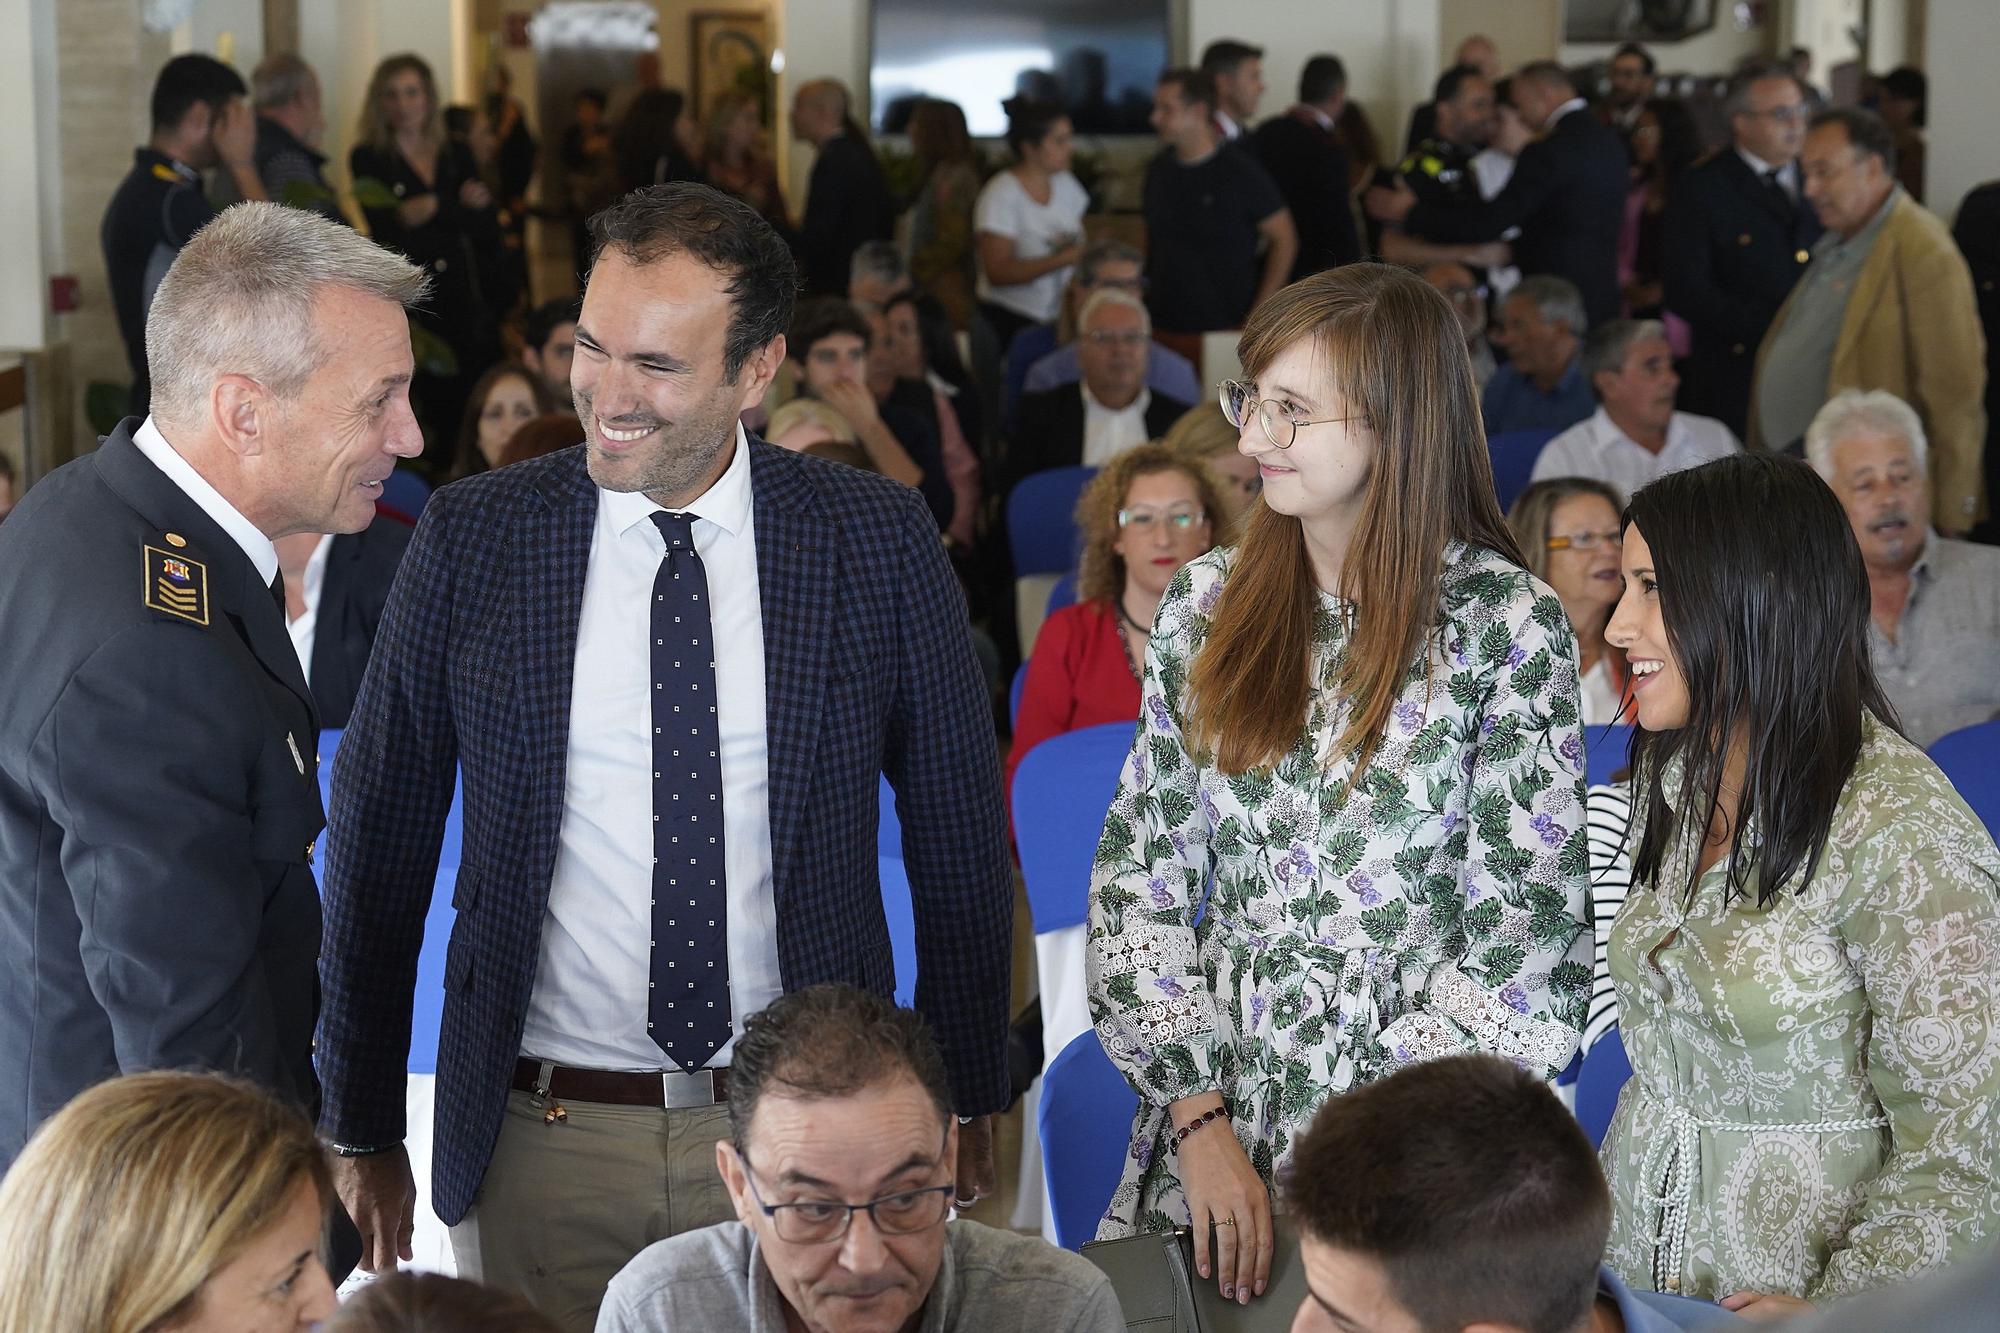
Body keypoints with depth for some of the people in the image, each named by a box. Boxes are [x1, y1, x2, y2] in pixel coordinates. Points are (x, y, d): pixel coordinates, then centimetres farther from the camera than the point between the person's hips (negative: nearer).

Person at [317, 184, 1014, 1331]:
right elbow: (381, 840, 3)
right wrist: (364, 1131, 5)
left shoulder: (880, 541, -4)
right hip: (539, 1138, 0)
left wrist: (969, 1097, 8)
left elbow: (960, 838, 5)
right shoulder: (474, 537, -3)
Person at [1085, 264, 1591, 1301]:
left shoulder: (1507, 624, -10)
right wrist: (1200, 1118, -8)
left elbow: (1525, 933, -11)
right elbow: (1143, 873, 2)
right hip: (1213, 1110, 3)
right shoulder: (1207, 606, 2)